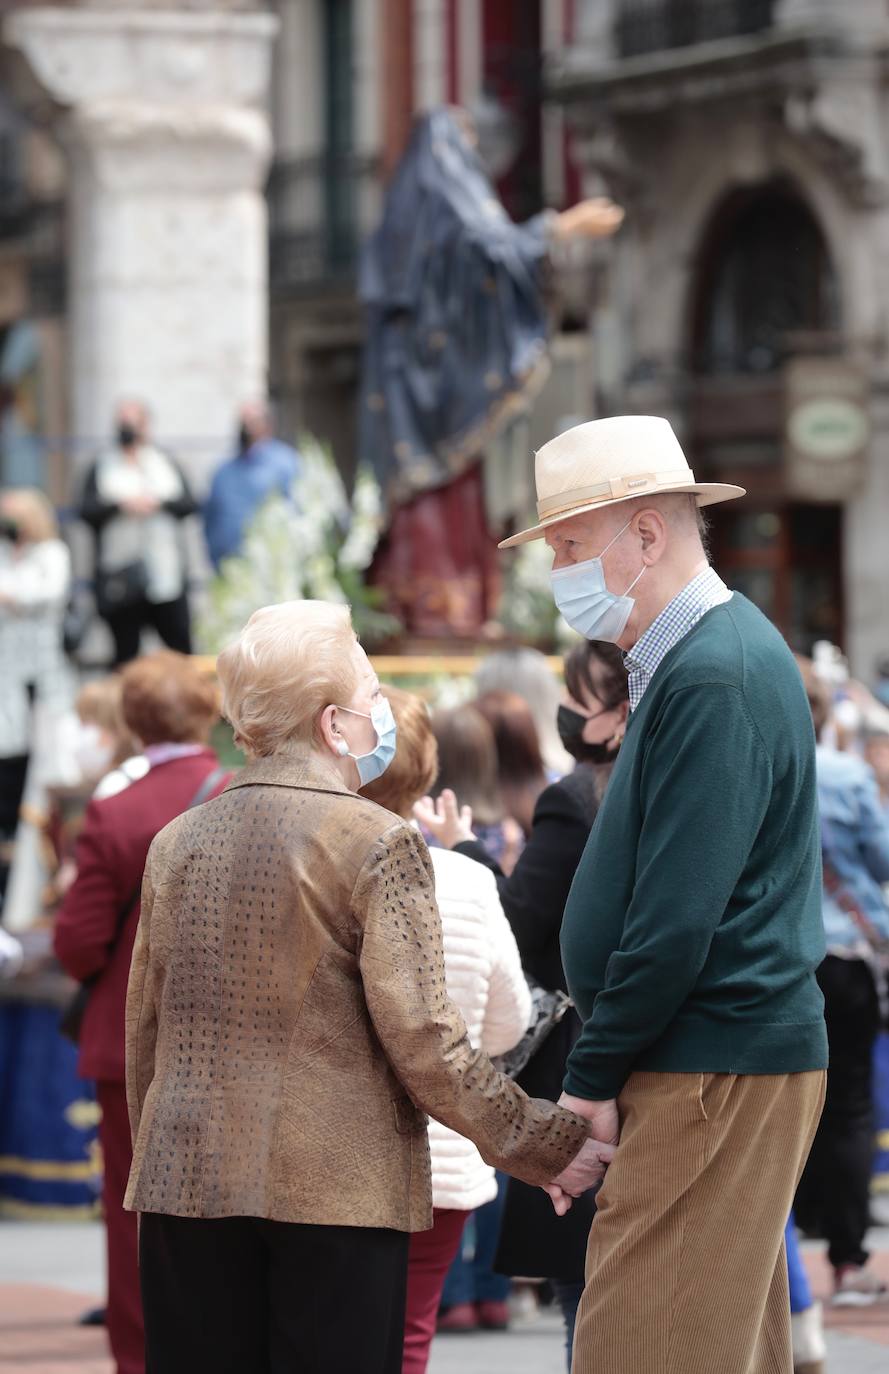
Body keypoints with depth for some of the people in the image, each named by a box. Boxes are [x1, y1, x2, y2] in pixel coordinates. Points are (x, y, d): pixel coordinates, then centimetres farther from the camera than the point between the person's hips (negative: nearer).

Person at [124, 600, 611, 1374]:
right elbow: (423, 1042, -12)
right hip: (336, 1189, -5)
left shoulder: (177, 844, 9)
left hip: (186, 1187, 5)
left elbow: (144, 1034, 14)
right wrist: (548, 1148, -3)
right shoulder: (378, 845, -7)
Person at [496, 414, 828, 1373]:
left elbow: (678, 920, -21)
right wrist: (604, 1067, 14)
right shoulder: (696, 656, 16)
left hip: (713, 1077, -10)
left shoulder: (713, 675, -17)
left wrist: (595, 1077, -12)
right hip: (737, 1064, 10)